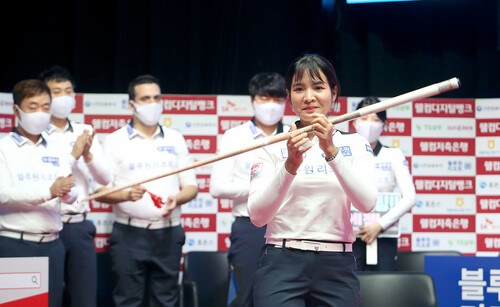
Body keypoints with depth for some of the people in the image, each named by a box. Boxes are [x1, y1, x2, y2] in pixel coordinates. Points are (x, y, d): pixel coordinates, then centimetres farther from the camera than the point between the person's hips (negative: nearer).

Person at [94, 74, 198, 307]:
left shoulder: (175, 139, 13)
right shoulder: (115, 141, 4)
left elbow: (191, 186, 12)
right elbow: (100, 191, -1)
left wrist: (176, 199, -10)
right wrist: (126, 195, -21)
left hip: (168, 234, 3)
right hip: (129, 234, -2)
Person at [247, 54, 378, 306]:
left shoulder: (355, 145, 7)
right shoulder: (272, 147, 4)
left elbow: (367, 203, -10)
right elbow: (257, 215, -9)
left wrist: (331, 151, -20)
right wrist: (290, 165, -22)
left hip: (337, 269, 1)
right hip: (282, 266, -1)